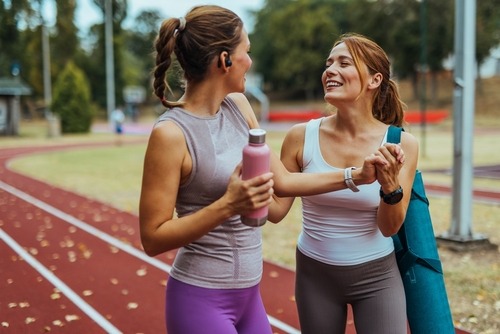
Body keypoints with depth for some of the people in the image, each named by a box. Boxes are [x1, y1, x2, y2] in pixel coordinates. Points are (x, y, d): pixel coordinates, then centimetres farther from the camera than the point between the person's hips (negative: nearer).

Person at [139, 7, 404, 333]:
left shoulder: (239, 106, 1)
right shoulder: (171, 133, -19)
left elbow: (282, 180, 8)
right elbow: (153, 238, -17)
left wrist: (357, 175, 6)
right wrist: (227, 205, -26)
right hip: (202, 298, -7)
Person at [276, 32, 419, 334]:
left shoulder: (400, 143, -12)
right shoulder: (302, 137, -11)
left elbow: (389, 228, -9)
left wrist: (391, 186, -27)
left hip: (376, 277, -1)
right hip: (315, 274, 1)